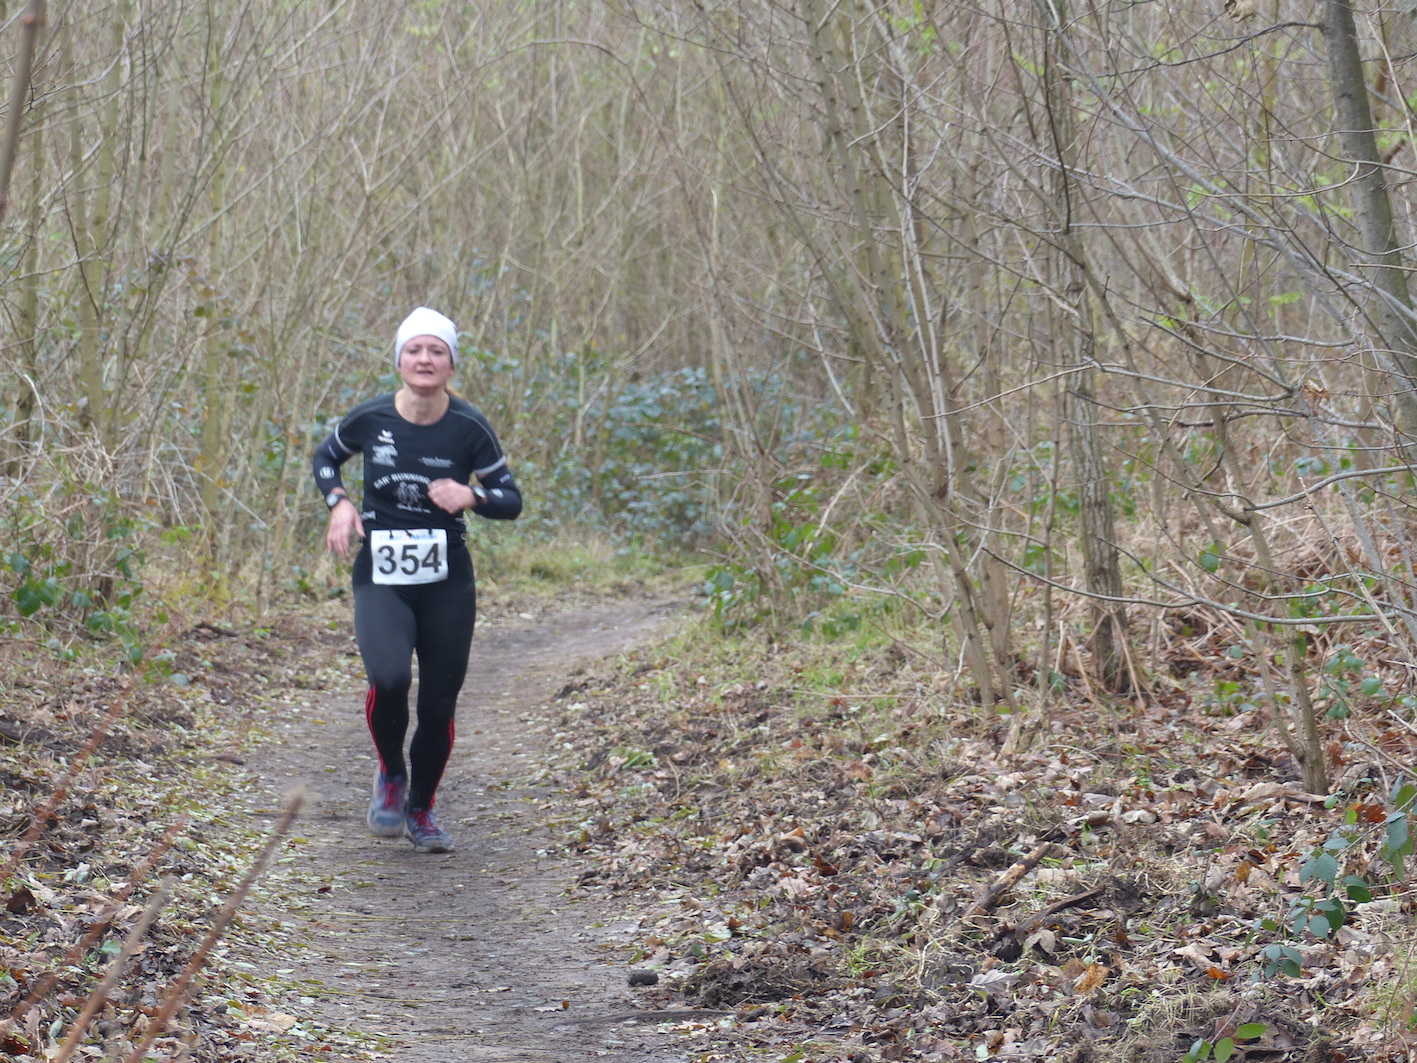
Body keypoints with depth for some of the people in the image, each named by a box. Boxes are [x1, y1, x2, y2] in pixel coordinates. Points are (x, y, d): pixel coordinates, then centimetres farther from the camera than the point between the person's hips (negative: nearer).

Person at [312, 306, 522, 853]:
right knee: (389, 678, -26)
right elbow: (325, 458, 14)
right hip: (381, 580, -1)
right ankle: (390, 773, 4)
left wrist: (471, 497, -18)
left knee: (438, 705, 6)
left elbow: (511, 500, 2)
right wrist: (339, 503, -4)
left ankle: (421, 810, 31)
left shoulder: (469, 428, -7)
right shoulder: (370, 418, -6)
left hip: (447, 584, 1)